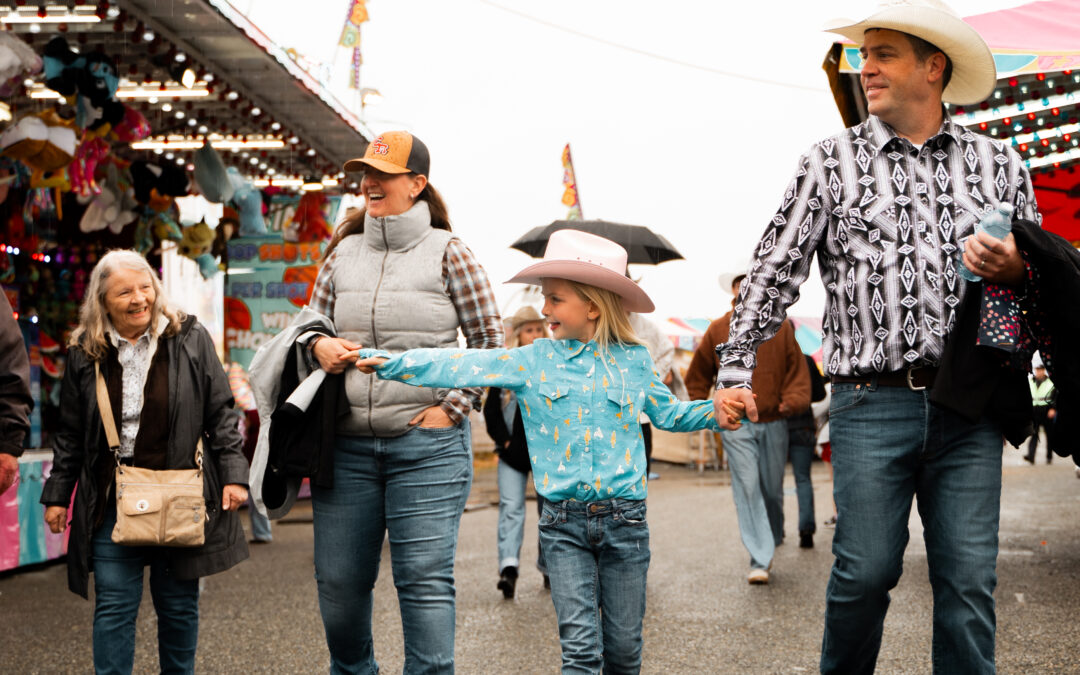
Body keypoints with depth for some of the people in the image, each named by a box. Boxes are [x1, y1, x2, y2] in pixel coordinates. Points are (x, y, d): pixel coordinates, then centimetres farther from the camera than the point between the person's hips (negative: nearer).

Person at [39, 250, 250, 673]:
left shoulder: (190, 340, 0)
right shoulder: (85, 354, 4)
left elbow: (221, 415, 2)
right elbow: (70, 434, 11)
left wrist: (233, 475, -5)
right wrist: (57, 495, 11)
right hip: (112, 501, 1)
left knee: (179, 605, 9)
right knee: (114, 606, 0)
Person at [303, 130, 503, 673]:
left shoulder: (447, 253, 0)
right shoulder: (343, 253, 12)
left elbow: (490, 340, 2)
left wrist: (453, 408, -6)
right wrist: (318, 344, -2)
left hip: (427, 444, -4)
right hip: (347, 444, 4)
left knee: (425, 577, -6)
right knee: (339, 579, 9)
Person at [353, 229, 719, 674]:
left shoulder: (634, 361, 5)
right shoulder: (533, 361, 2)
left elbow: (666, 413, 18)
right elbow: (463, 366, -4)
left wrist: (716, 411, 3)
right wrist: (388, 362, -11)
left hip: (623, 520, 1)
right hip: (564, 522, 0)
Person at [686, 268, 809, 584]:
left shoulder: (781, 328, 5)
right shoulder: (717, 330, 3)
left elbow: (798, 369, 6)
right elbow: (698, 376, 13)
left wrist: (793, 399, -10)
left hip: (774, 422, 2)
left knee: (772, 488, 9)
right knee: (747, 488, -11)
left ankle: (772, 541, 35)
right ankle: (759, 560, -13)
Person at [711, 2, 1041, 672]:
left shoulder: (998, 163, 12)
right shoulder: (832, 162, 8)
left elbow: (1036, 272, 18)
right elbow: (775, 272, 6)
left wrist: (1014, 271, -6)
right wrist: (737, 371, -1)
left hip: (969, 408, 1)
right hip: (871, 402, -1)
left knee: (968, 577, 1)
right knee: (865, 570, -2)